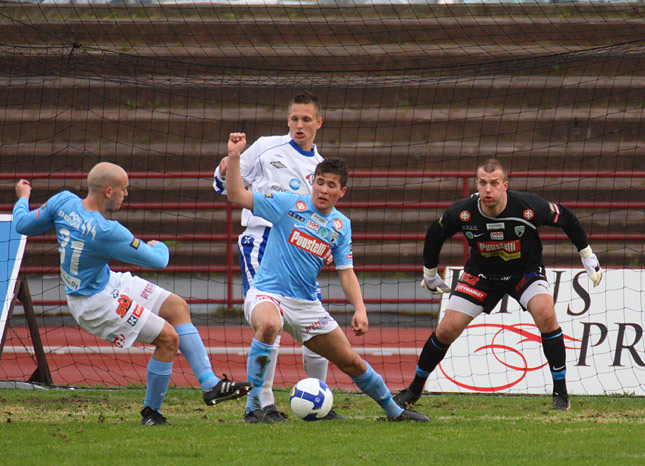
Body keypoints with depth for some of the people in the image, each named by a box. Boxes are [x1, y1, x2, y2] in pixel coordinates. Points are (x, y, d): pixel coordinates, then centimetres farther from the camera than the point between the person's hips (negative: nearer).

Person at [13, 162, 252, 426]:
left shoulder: (63, 202, -10)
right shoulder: (107, 232, -30)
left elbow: (23, 225, 5)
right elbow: (157, 261, -20)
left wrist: (23, 198, 25)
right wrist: (159, 246, 5)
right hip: (95, 303, -9)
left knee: (178, 307, 6)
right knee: (168, 338, -9)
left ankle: (210, 385, 7)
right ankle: (151, 412, 9)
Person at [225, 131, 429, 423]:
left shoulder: (341, 225, 7)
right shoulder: (289, 205, -4)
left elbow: (346, 271, 11)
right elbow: (237, 196, -8)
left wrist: (360, 308, -3)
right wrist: (234, 156, -18)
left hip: (306, 305, 5)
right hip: (267, 294, -4)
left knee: (352, 363, 9)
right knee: (269, 325, -41)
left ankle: (393, 411, 31)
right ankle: (252, 406, -30)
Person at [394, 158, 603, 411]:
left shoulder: (528, 207, -29)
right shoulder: (462, 212, -25)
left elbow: (565, 218, -9)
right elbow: (435, 234, -2)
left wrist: (588, 255, -2)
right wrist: (430, 273, 10)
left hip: (525, 270, -1)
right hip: (482, 273, 1)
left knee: (545, 313, -29)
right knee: (447, 329, -8)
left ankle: (560, 393, -16)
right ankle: (414, 389, 15)